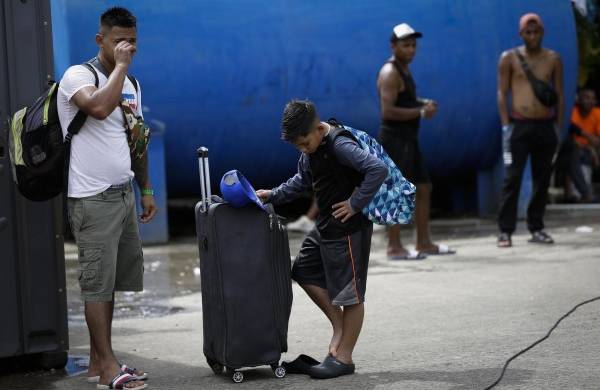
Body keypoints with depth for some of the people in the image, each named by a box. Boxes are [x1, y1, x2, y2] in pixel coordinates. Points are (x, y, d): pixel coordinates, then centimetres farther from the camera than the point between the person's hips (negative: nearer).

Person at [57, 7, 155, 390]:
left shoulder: (132, 85, 15)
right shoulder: (78, 75, -9)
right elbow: (99, 107, -32)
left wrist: (147, 190, 21)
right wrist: (120, 66, -20)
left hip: (124, 195, 8)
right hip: (93, 198, -8)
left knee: (110, 281, 10)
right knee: (98, 282, -5)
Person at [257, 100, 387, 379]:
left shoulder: (340, 145, -24)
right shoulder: (311, 150, 5)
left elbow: (378, 169, -33)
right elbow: (303, 180, 21)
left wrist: (355, 204, -27)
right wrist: (273, 196, 10)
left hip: (349, 230, -10)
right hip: (325, 226, 10)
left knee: (349, 293, 1)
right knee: (304, 273, 18)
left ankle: (343, 358, 11)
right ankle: (339, 327, 26)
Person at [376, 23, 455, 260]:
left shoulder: (404, 69, 15)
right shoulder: (390, 73, -15)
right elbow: (388, 111, -24)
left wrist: (424, 103, 9)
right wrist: (421, 112, -19)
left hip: (408, 139, 10)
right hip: (395, 139, -10)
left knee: (423, 188, 12)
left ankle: (424, 243, 19)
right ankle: (394, 248, 0)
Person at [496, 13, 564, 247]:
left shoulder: (553, 59, 8)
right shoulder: (509, 58, 1)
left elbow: (559, 95, 9)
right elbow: (502, 93, -1)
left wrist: (558, 126, 4)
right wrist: (506, 126, -9)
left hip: (546, 126, 3)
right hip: (519, 125, -3)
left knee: (543, 179, 6)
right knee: (512, 178, -7)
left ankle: (536, 228, 14)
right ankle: (505, 231, -5)